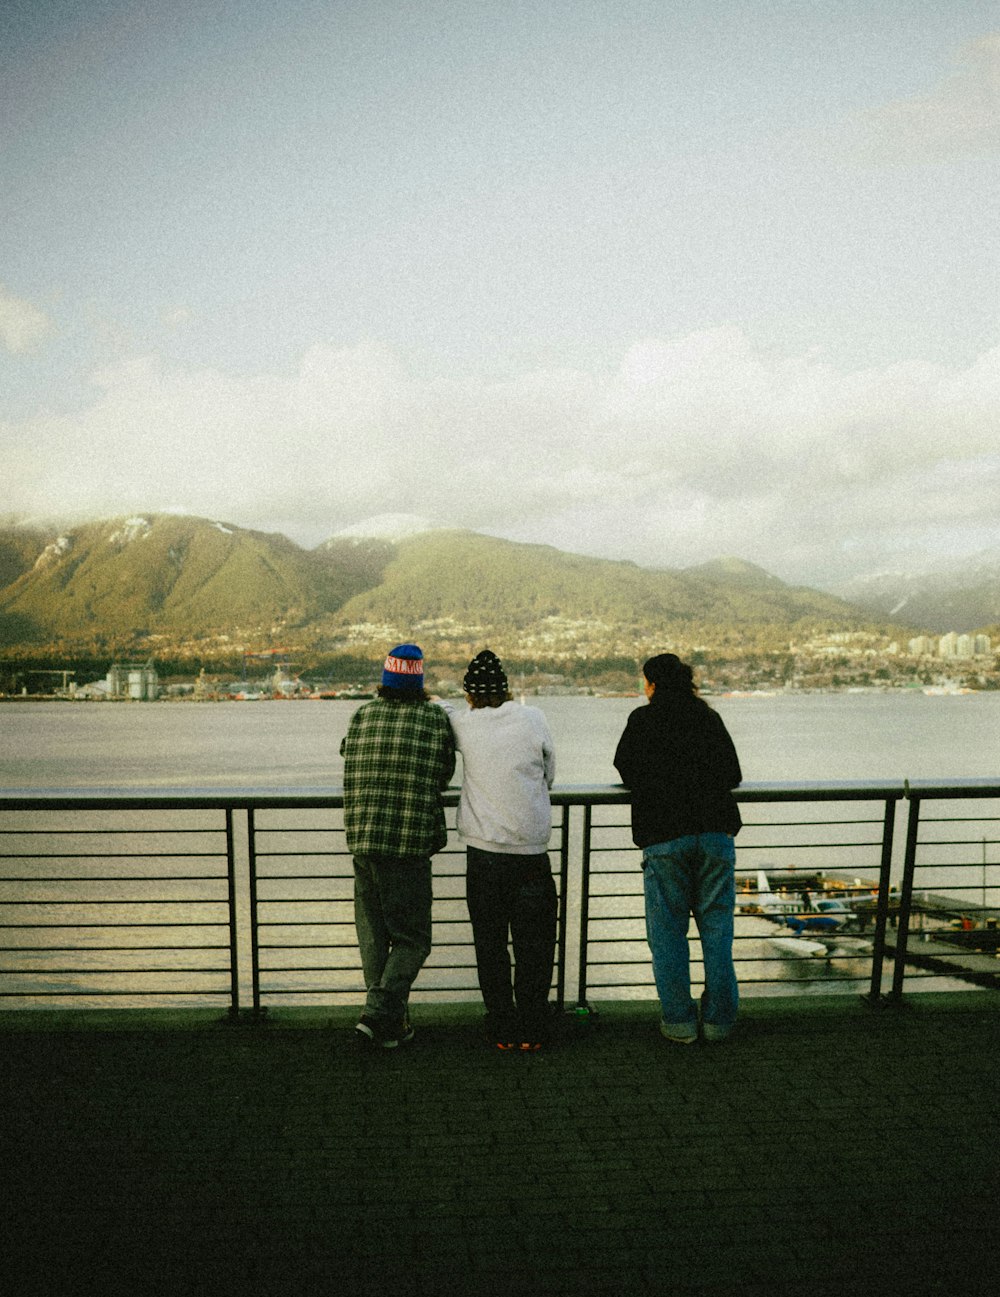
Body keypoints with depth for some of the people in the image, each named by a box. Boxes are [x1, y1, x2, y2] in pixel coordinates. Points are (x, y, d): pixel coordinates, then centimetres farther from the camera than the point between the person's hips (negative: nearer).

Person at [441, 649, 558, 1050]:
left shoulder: (463, 722, -2)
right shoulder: (532, 719, -3)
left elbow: (440, 708, 20)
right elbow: (549, 774, 8)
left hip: (483, 854, 1)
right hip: (530, 852, 0)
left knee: (490, 945, 12)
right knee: (533, 943, 11)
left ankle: (502, 1030, 19)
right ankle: (532, 1030, 18)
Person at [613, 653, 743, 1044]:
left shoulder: (642, 719, 5)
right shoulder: (710, 717, 13)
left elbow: (626, 771, 13)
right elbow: (733, 774, 16)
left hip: (664, 836, -3)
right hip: (716, 831, 3)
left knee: (668, 930, 7)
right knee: (716, 927, 11)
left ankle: (679, 1022, 11)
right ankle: (718, 1020, 17)